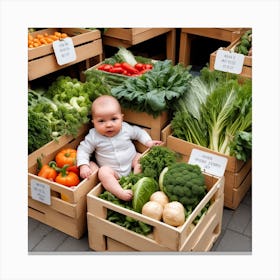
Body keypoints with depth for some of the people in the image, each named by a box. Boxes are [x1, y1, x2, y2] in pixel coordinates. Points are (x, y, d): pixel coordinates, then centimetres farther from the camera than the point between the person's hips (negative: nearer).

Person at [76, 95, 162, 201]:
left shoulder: (126, 129, -9)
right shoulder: (94, 136, -15)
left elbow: (138, 132, 9)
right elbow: (83, 150, -7)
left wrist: (148, 142, -3)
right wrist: (83, 166, -20)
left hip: (131, 162, 3)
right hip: (111, 170, -3)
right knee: (103, 172, -32)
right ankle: (120, 192, -44)